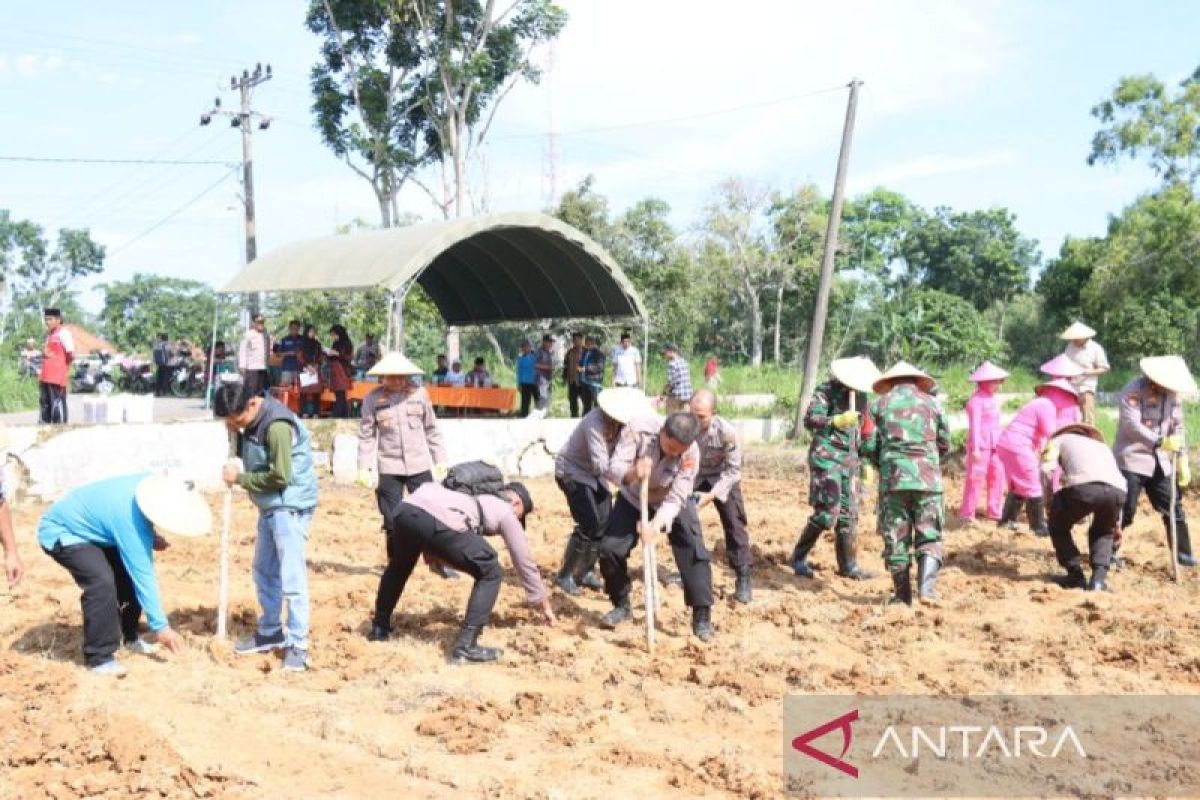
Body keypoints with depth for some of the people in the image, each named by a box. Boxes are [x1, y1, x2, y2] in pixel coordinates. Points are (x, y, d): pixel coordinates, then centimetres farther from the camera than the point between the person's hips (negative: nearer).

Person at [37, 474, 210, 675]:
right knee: (102, 581, -28)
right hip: (60, 533, -9)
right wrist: (160, 626, -25)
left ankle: (130, 636, 22)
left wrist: (151, 537, -8)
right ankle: (99, 657, -16)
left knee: (130, 571, 6)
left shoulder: (153, 490, -13)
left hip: (89, 525, 9)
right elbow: (143, 577, -30)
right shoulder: (129, 519, -35)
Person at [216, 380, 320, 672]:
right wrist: (237, 432, -1)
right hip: (270, 506, 10)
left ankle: (298, 644, -2)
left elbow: (280, 477, -25)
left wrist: (239, 478, -14)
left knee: (292, 577, -8)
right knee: (264, 571, 17)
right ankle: (270, 632, 30)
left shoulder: (276, 426, -24)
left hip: (291, 506, -10)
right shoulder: (251, 421, 5)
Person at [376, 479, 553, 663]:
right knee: (490, 573, 11)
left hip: (406, 509, 8)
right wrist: (544, 604, 39)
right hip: (436, 521, -7)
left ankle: (380, 626, 48)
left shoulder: (476, 497, 41)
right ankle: (465, 646, 7)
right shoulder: (505, 511, 24)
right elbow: (524, 561, 30)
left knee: (399, 567, 38)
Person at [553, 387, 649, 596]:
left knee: (607, 522, 4)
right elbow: (601, 465, -34)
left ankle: (586, 572, 19)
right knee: (590, 525, -14)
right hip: (572, 471, -8)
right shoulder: (595, 423, -33)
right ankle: (565, 576, 0)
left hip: (593, 473, 8)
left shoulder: (621, 423, -11)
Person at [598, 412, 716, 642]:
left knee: (694, 553, -14)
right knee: (610, 549, -7)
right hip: (633, 498, 1)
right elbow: (612, 469, -33)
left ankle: (702, 617, -4)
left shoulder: (690, 453, -32)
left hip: (671, 502, -1)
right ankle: (621, 605, 16)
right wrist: (631, 473, -56)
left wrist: (656, 525, -47)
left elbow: (675, 499, -31)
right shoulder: (639, 428, -33)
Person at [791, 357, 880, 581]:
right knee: (826, 512, -12)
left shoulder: (860, 395, 13)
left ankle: (847, 565, 18)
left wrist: (865, 461, 21)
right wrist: (837, 421, -32)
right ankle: (798, 558, 2)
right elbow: (809, 419, -19)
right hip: (826, 458, -7)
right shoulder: (826, 391, -8)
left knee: (848, 515, 8)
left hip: (851, 461, 7)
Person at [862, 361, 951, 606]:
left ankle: (903, 595, 10)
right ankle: (927, 586, -14)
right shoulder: (931, 403, 11)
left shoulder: (880, 404, 8)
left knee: (896, 539, 7)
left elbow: (869, 446, 3)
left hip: (893, 477, 0)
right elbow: (945, 445, 12)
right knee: (929, 536, 5)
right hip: (928, 476, 0)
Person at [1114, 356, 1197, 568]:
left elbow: (1178, 427, 13)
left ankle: (1182, 552, 19)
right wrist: (1160, 442, -37)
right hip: (1132, 459, -6)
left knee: (1173, 508, 8)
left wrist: (1182, 459, 6)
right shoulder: (1132, 391, -15)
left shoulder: (1172, 394, 6)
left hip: (1160, 461, 6)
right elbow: (1132, 425, -26)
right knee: (1124, 510, -7)